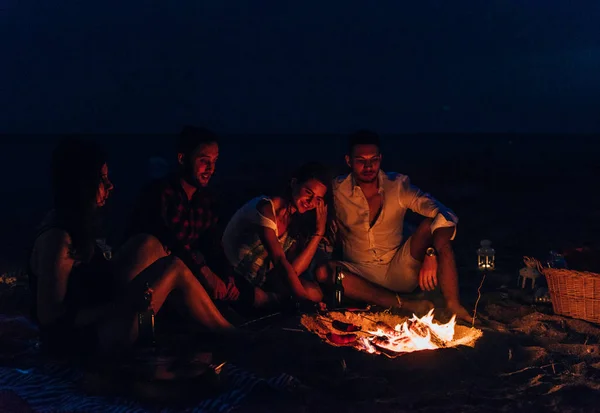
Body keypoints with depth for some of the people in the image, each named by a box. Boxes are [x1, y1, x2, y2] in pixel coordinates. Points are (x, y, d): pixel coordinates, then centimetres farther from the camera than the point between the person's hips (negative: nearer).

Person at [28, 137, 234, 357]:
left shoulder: (70, 221, 2)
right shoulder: (57, 238, -26)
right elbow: (50, 317, -26)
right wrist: (125, 304, -26)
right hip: (81, 337, -9)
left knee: (148, 245, 3)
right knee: (175, 268, -9)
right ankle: (230, 336, 11)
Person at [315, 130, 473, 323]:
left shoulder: (398, 185, -8)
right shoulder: (336, 190, -7)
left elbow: (446, 216, -19)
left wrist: (432, 253, -33)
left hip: (400, 271, 0)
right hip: (362, 276, 0)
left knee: (433, 223, -22)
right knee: (323, 273, -31)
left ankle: (453, 306, -28)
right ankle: (405, 305, -29)